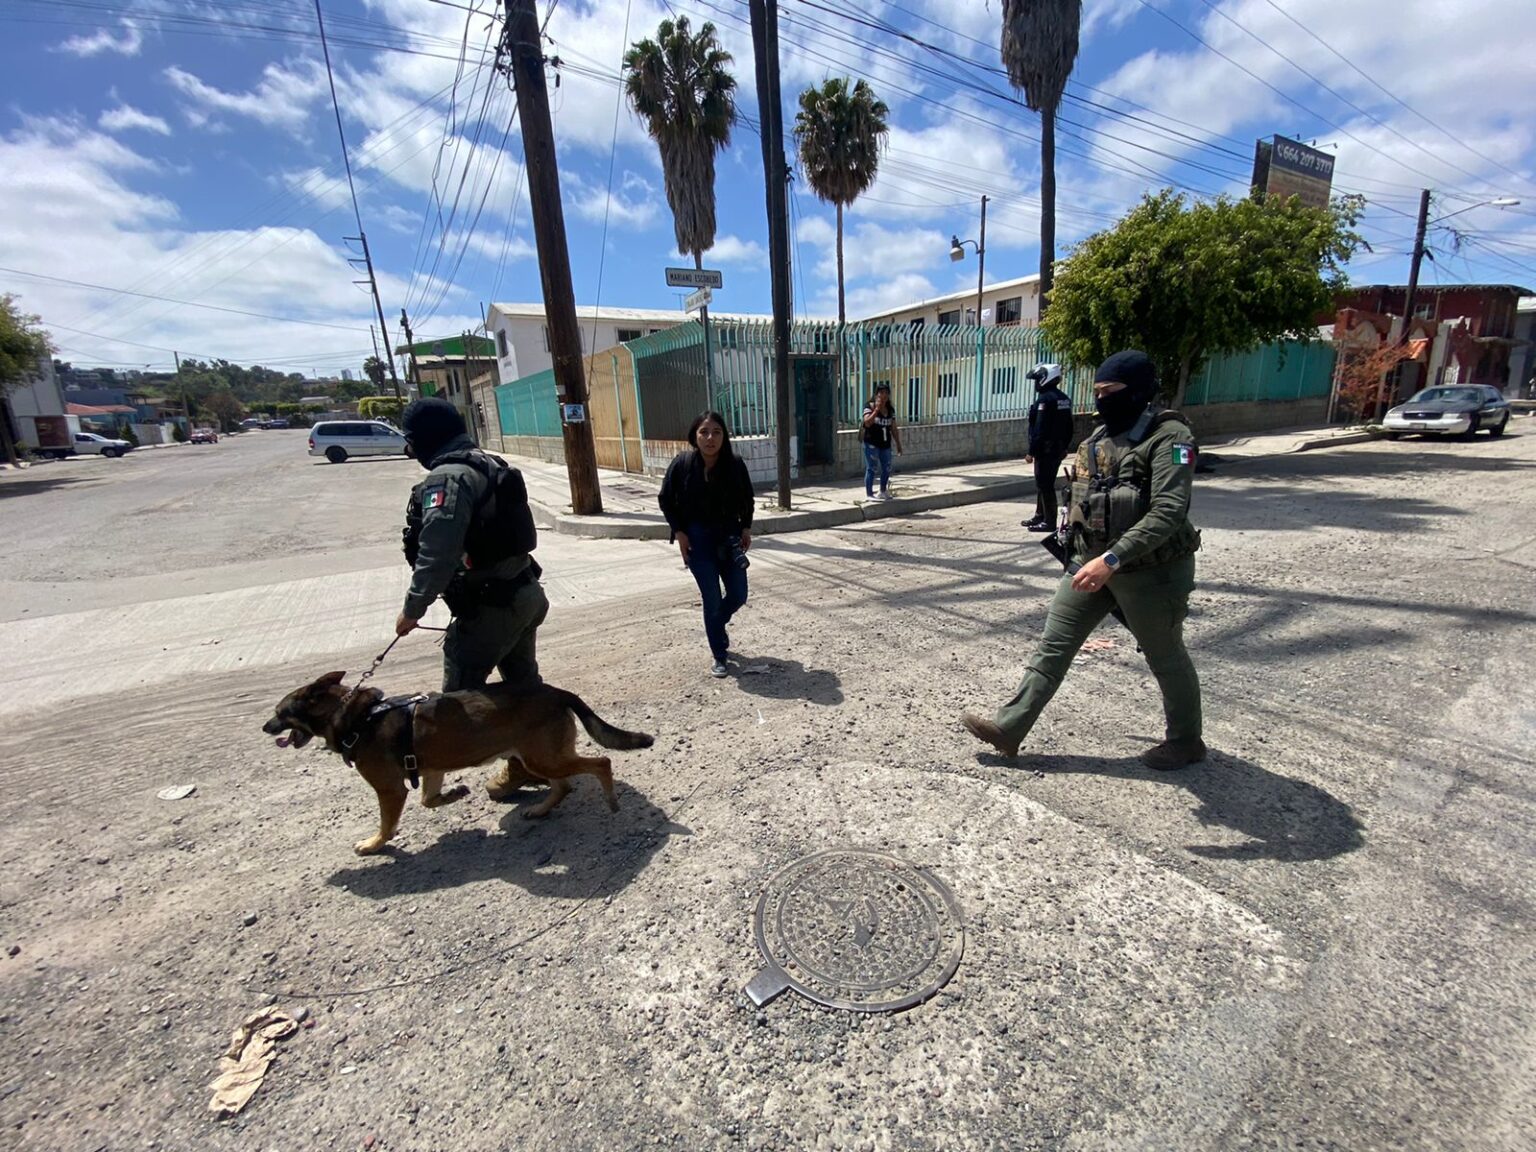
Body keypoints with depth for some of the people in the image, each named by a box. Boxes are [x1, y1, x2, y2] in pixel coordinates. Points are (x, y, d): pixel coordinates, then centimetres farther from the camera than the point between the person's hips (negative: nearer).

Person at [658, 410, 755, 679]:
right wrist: (679, 532, -7)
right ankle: (720, 657, 18)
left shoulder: (735, 464, -8)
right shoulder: (682, 464, -12)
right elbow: (666, 500, -2)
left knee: (738, 596, 7)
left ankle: (716, 626, 40)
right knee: (712, 600, 0)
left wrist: (746, 528, 1)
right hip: (698, 540, -2)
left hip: (730, 537, 3)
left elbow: (747, 499, 8)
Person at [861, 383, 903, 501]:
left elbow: (893, 428, 14)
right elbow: (867, 423, -23)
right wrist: (877, 409, -24)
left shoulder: (890, 409, 10)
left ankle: (883, 491, 28)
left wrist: (898, 443, 12)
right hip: (872, 444, -6)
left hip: (885, 444, 6)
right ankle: (869, 494, 4)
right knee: (871, 469, -2)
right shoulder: (870, 406, -6)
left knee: (887, 469, 12)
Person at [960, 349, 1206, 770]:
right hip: (1093, 561, 7)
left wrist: (1112, 559, -35)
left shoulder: (1170, 438, -17)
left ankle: (1186, 742, 35)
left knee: (1166, 658, 12)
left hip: (1151, 570, -7)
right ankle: (1008, 728, 10)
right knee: (1054, 643, 4)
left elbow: (1167, 513, -27)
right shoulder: (1100, 436, 6)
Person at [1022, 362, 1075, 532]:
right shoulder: (1064, 398, 13)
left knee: (1044, 486, -4)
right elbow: (1069, 427, 17)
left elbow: (1039, 429, -21)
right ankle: (1040, 516, 27)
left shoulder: (1045, 399, -16)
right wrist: (1065, 446, 24)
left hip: (1046, 449, -10)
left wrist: (1032, 452, -18)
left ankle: (1049, 522, -1)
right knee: (1045, 484, 18)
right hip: (1058, 448, 10)